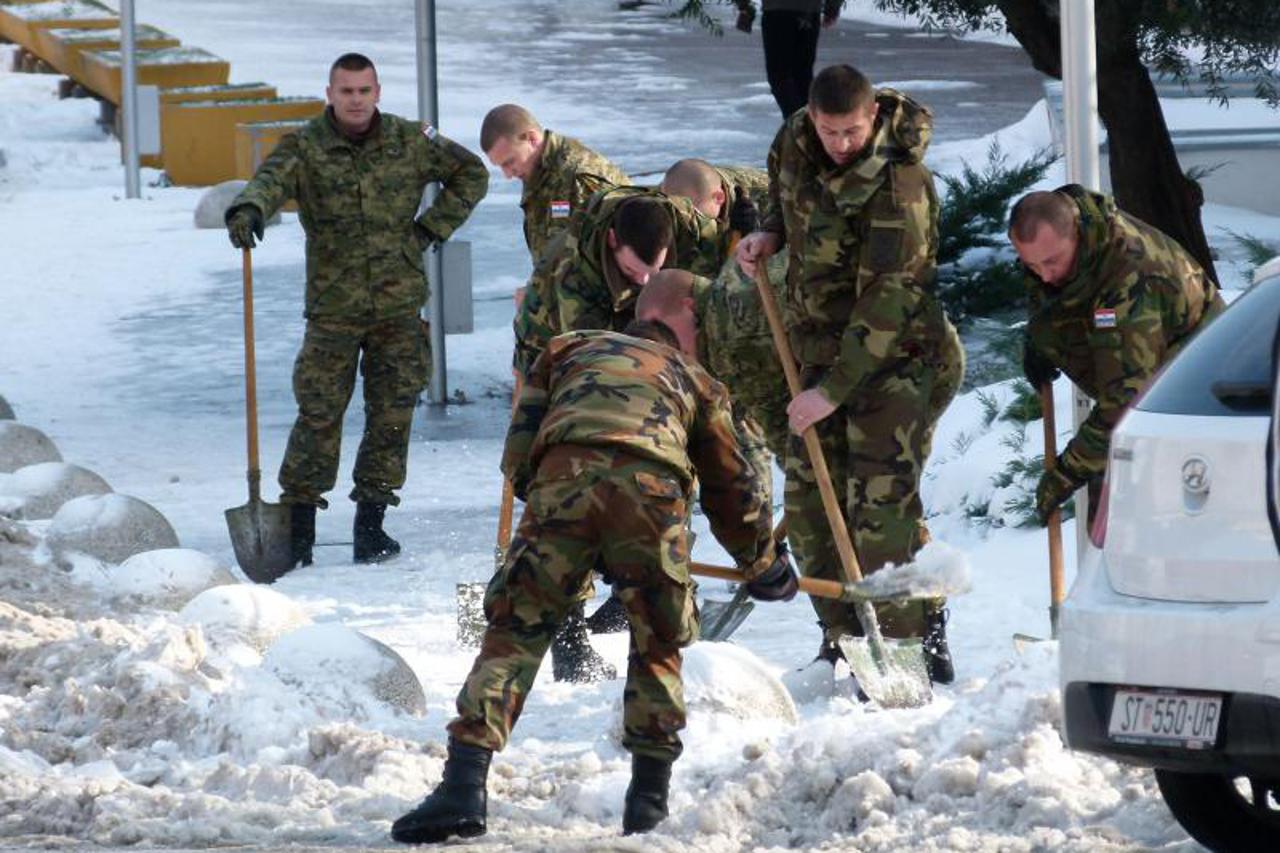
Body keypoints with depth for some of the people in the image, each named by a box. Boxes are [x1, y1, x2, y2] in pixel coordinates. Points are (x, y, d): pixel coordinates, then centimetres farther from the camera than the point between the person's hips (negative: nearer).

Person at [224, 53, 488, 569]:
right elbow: (272, 178, -24)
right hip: (332, 308, -2)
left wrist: (432, 227, 7)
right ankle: (298, 523, 0)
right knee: (319, 415, -6)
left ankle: (371, 521, 10)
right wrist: (248, 209, -47)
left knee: (392, 413, 1)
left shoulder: (409, 143, 4)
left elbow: (471, 174, 17)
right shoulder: (306, 148, -3)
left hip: (399, 306, 2)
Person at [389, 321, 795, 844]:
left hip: (563, 473, -1)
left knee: (516, 630, 3)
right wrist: (763, 566, 57)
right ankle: (649, 796, 21)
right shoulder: (693, 379, 38)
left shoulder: (567, 349, 37)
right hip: (654, 484, 1)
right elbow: (732, 488, 42)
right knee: (659, 643, 21)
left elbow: (518, 457, 27)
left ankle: (464, 785, -10)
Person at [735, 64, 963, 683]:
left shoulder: (898, 185, -25)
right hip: (819, 346, 8)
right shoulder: (795, 140, -2)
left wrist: (835, 390, -27)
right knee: (810, 496, 7)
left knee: (881, 501, -15)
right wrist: (770, 233, 1)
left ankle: (908, 643, -10)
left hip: (895, 354, -8)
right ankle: (842, 640, 19)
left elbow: (886, 302, -26)